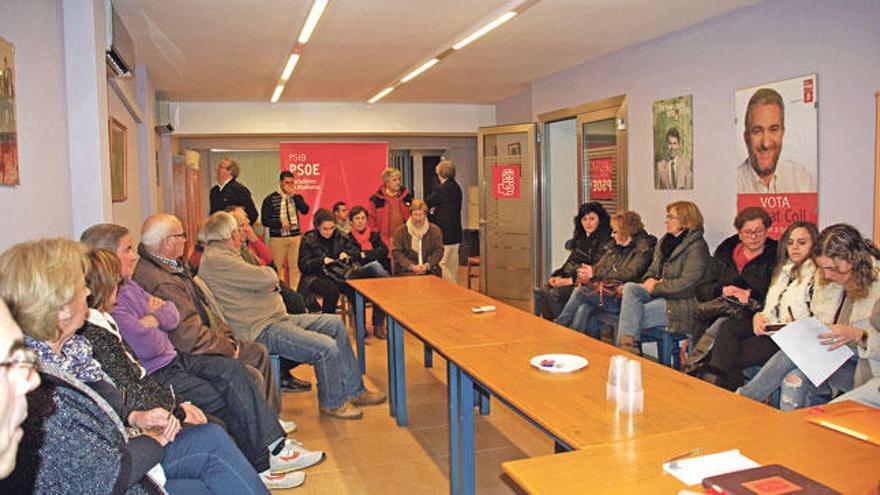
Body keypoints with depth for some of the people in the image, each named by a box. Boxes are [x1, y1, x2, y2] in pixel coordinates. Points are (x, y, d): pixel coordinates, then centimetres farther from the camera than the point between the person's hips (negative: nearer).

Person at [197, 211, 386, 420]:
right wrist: (269, 271, -1)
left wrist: (268, 281, -5)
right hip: (260, 330, -11)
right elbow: (267, 278, -24)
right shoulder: (215, 260, -17)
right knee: (327, 347, -22)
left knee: (335, 323, 9)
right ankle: (332, 403, 4)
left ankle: (353, 391, 14)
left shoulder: (221, 255, 18)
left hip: (276, 317, 11)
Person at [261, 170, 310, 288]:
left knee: (295, 267, 2)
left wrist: (294, 195, -10)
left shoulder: (297, 197, 11)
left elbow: (305, 210, -6)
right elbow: (265, 220, -2)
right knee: (277, 267, -1)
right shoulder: (270, 199, 1)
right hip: (277, 238, -2)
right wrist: (280, 223, -16)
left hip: (295, 237, 3)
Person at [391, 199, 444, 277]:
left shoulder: (435, 230, 10)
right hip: (405, 271, -1)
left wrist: (427, 266, -10)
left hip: (429, 271, 2)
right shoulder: (401, 231, 6)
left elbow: (439, 251, 6)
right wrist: (411, 266, -11)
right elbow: (396, 252, 1)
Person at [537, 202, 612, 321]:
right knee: (543, 291, -14)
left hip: (585, 281, -8)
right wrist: (556, 275, 2)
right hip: (570, 277, 8)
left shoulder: (604, 241, -9)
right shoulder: (580, 239, 18)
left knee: (554, 294, -26)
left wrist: (570, 280, -18)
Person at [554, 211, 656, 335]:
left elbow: (630, 274, -13)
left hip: (618, 298, -7)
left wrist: (596, 274, -12)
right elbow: (599, 267, 20)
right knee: (582, 310, -25)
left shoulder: (643, 248, -1)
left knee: (579, 292, -23)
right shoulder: (613, 246, 22)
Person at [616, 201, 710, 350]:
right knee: (629, 287, -21)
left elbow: (687, 283, -18)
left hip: (680, 304, -7)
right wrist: (650, 279, -2)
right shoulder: (665, 241, 15)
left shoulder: (697, 246, -11)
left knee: (632, 315, -22)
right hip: (660, 294, 8)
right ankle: (626, 343, -28)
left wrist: (656, 287, -14)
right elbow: (653, 268, 22)